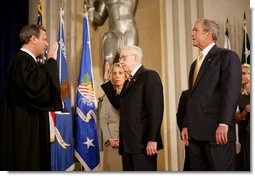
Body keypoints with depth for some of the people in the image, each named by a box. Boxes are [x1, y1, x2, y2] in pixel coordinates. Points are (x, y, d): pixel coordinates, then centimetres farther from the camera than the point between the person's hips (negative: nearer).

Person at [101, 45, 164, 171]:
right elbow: (118, 104, 19)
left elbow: (156, 109, -15)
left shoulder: (149, 76, -6)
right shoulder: (128, 81, 20)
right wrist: (107, 81, 18)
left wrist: (152, 139, -21)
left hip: (143, 142, -8)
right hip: (127, 143, 8)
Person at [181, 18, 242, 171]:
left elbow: (231, 92, -12)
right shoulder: (195, 63, 23)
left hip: (217, 130, -7)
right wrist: (186, 125, 14)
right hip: (195, 132, 8)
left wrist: (223, 124, -20)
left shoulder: (227, 56, -1)